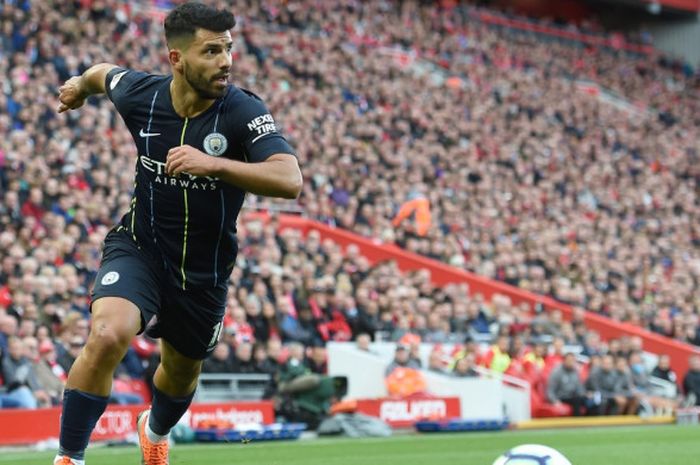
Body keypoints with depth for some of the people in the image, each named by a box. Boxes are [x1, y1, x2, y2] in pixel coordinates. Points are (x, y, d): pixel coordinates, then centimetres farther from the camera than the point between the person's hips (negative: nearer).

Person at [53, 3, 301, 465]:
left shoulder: (244, 111, -23)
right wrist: (79, 85, 33)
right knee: (108, 335, -30)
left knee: (182, 372, 23)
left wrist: (212, 164, -47)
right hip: (139, 248, -1)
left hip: (205, 269, 1)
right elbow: (105, 73, 10)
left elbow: (289, 180, -36)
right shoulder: (140, 93, -15)